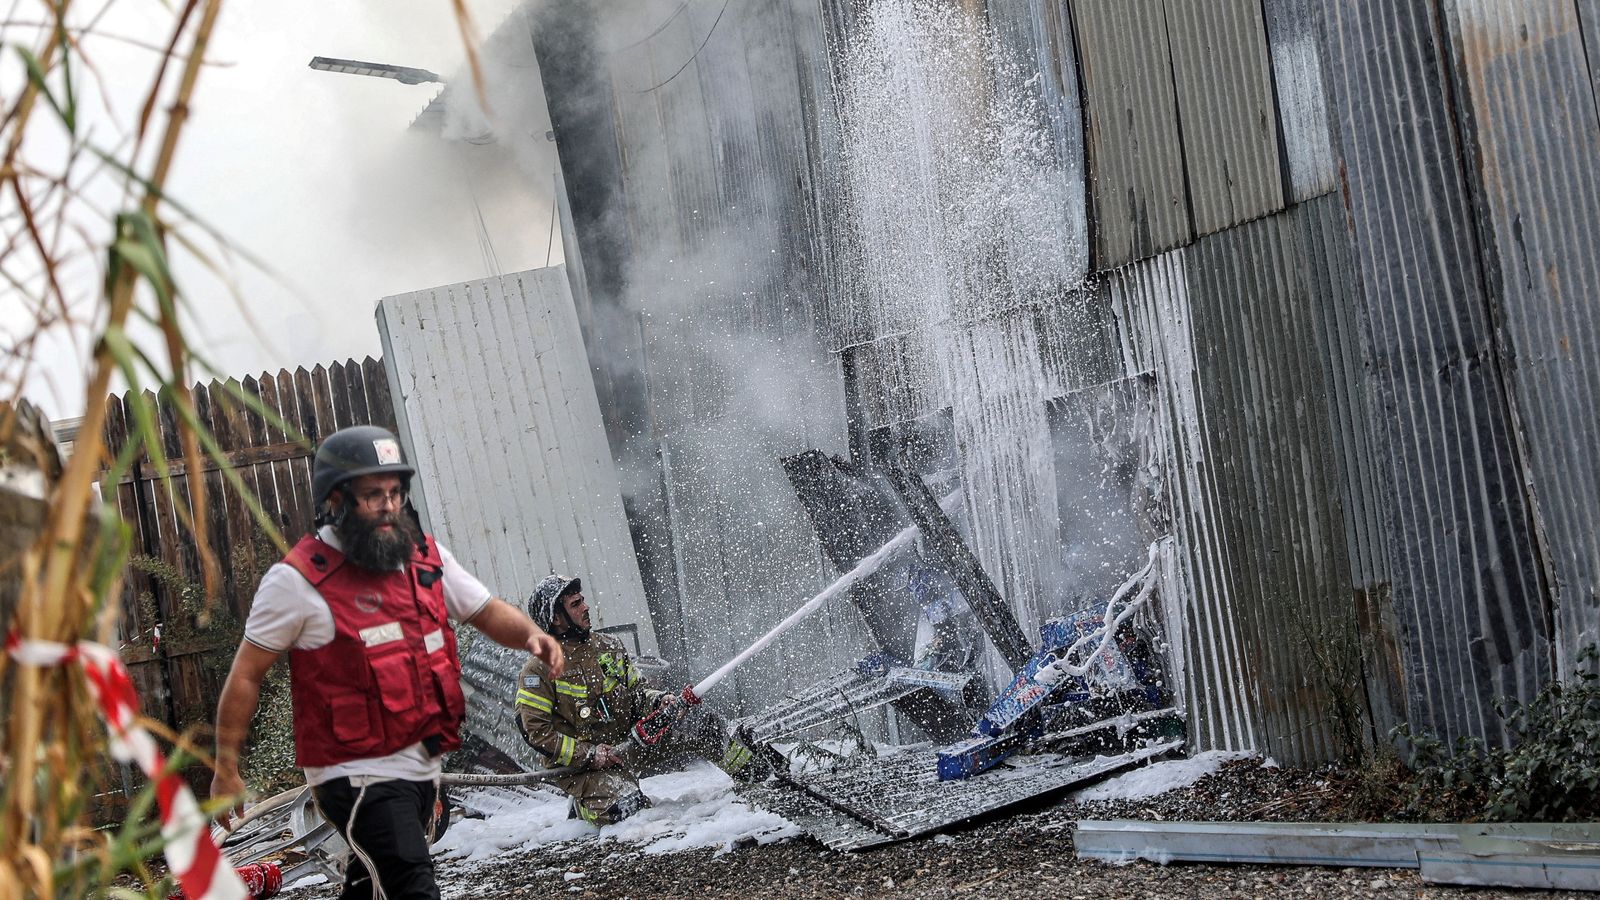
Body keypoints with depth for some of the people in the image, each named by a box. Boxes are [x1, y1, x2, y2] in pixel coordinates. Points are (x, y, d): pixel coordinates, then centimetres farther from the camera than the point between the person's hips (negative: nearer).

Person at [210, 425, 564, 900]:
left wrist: (531, 635, -11)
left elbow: (488, 612, 12)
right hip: (358, 776, -7)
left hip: (421, 766, 7)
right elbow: (245, 675, -6)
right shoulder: (298, 579, -11)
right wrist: (226, 768, -4)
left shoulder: (426, 557, 6)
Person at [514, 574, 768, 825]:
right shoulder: (538, 672, -12)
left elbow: (637, 689, 15)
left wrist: (658, 700, -9)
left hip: (629, 742, 6)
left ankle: (750, 769, 18)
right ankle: (586, 802, 2)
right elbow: (535, 732, -15)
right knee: (627, 805, -32)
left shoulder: (607, 646, 7)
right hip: (580, 764, -6)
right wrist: (588, 754, -21)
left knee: (698, 721, -6)